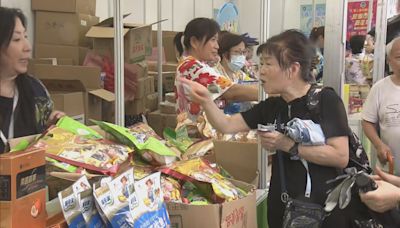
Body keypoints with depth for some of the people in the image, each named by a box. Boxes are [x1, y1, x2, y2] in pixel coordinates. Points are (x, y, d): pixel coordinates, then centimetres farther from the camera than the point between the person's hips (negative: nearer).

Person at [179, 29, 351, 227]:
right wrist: (205, 100, -14)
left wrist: (289, 146, -21)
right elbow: (227, 126, 1)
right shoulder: (271, 106, 5)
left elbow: (341, 157, -19)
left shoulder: (326, 100, -11)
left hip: (322, 208, -5)